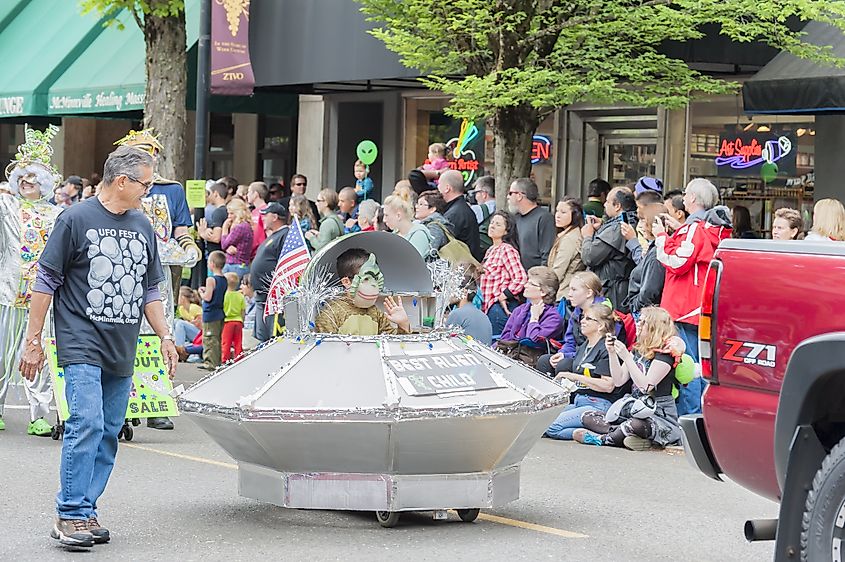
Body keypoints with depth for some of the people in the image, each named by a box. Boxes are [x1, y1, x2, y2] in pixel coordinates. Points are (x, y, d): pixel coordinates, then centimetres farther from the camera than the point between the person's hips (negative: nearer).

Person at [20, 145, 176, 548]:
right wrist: (33, 340, -4)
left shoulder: (142, 227, 15)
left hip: (122, 352, 6)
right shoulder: (76, 219, -4)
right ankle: (70, 516, -12)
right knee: (87, 424, -16)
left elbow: (150, 290, 23)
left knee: (109, 432, 5)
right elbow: (46, 281, -2)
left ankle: (85, 512, 12)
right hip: (81, 345, -6)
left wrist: (165, 336, 16)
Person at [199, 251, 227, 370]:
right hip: (220, 314, 8)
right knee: (217, 339, 15)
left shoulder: (211, 279, -17)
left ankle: (211, 363, -6)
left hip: (210, 314, -8)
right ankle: (217, 362, 19)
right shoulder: (224, 280, 8)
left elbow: (207, 297, -19)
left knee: (209, 339, -5)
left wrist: (201, 292, -1)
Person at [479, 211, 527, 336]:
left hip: (501, 307, -9)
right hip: (490, 306, 9)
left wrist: (503, 296, -13)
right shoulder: (491, 250, 18)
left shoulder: (507, 250, -11)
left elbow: (521, 278, -20)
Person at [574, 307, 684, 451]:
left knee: (636, 424, -43)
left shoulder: (665, 353, -10)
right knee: (587, 418, -3)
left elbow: (646, 386, -19)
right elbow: (619, 380, 11)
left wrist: (626, 357, -21)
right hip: (636, 410, 9)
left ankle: (601, 438, -18)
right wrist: (612, 353, 0)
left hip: (661, 415, -9)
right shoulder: (638, 350, 16)